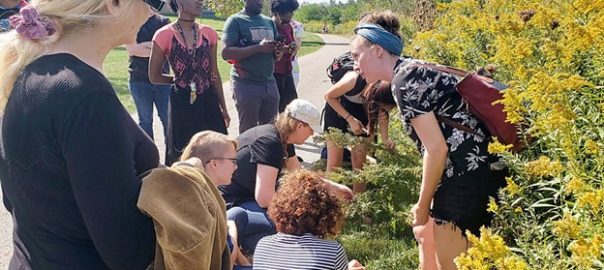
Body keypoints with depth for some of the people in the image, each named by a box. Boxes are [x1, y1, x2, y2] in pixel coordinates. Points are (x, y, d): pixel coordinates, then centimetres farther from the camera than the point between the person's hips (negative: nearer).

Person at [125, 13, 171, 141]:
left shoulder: (163, 21, 7)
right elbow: (132, 49, -11)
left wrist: (146, 44, -11)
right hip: (139, 79, -1)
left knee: (167, 118, 1)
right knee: (145, 120, 8)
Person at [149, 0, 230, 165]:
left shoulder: (209, 33, 3)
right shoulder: (164, 35, -9)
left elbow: (214, 74, 10)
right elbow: (154, 77, -1)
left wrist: (223, 108, 12)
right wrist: (181, 79, 3)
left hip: (209, 102, 4)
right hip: (182, 104, -3)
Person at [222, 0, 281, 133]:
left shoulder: (269, 22, 14)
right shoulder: (236, 20, -4)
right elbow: (226, 52, -16)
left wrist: (278, 51, -7)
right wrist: (258, 47, -21)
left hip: (270, 83, 6)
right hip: (246, 85, -5)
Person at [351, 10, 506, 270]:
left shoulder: (404, 79, -15)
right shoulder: (412, 71, 13)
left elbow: (436, 148, -19)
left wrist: (422, 205, -8)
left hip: (469, 175, -10)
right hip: (466, 171, 10)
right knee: (425, 234, 25)